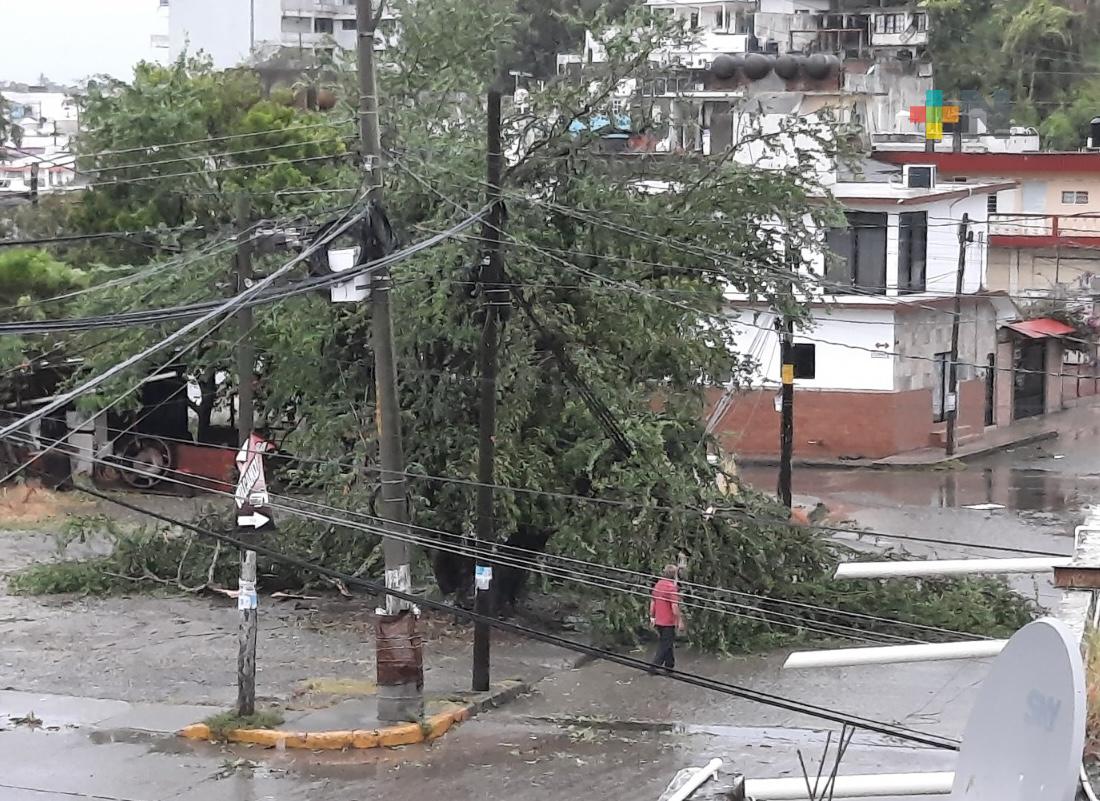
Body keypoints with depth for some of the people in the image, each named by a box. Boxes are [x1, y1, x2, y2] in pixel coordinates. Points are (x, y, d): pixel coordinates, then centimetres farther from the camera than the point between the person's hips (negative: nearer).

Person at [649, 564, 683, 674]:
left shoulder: (658, 585, 7)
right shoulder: (672, 587, -18)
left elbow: (652, 602, 13)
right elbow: (674, 606, -21)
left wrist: (652, 617, 20)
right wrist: (680, 621, -14)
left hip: (658, 621, 8)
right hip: (668, 622, -8)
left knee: (668, 644, 19)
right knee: (665, 646, 0)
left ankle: (669, 665, 27)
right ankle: (655, 666, -2)